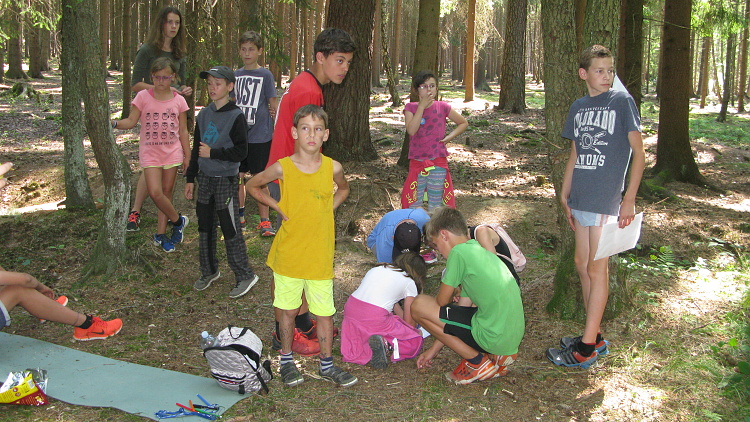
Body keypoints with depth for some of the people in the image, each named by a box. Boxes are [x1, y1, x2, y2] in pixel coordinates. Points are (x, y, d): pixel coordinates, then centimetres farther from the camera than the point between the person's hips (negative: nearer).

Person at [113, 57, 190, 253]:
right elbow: (131, 121, -6)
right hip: (150, 154, -1)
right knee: (155, 192, -15)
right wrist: (114, 123, -25)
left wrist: (187, 156, 9)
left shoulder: (179, 101, 2)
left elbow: (183, 131, 7)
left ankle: (160, 234, 19)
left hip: (172, 153, 2)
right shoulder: (143, 97, -3)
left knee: (167, 193, 7)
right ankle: (178, 221, 9)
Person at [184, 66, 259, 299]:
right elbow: (196, 149, 14)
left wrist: (213, 153, -18)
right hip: (205, 178, 7)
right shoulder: (204, 115, 8)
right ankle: (209, 271, 29)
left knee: (231, 229, -3)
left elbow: (241, 152, -15)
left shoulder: (235, 116, -11)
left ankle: (245, 275, 8)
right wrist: (190, 178, 14)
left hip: (226, 180, -6)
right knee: (205, 227, 14)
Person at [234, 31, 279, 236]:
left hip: (259, 136, -4)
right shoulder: (236, 75, 9)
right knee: (238, 176, 11)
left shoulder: (265, 75, -4)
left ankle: (264, 221, 8)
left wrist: (278, 131, -9)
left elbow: (274, 104, -4)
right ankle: (239, 215, 27)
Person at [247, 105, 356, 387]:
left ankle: (326, 365, 26)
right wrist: (278, 207, -3)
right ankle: (286, 361, 32)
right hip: (289, 254, -1)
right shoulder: (282, 168, -10)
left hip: (321, 255, 1)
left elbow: (343, 189, 18)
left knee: (325, 312, 8)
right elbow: (252, 186, 6)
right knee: (288, 309, 13)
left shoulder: (333, 168, -5)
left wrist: (327, 210, 3)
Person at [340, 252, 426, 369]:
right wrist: (417, 332, 34)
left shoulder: (376, 269, 24)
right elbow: (409, 322, 13)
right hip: (375, 318, -6)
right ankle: (385, 342, -13)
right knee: (415, 342, 10)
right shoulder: (409, 283, 9)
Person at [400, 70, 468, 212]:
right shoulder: (411, 108, 0)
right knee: (414, 203, 2)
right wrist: (422, 106, -17)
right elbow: (411, 130, -18)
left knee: (435, 204, 8)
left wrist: (449, 137, -3)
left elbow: (463, 123, 11)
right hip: (417, 162, 0)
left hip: (438, 163, 0)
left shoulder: (442, 107, 0)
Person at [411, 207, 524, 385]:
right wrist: (433, 350, 25)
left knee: (419, 305, -6)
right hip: (514, 336, 9)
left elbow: (441, 301, -3)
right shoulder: (481, 249, 18)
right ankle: (497, 356, 12)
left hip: (494, 338, -9)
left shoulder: (459, 252, -10)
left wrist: (454, 294, 22)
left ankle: (477, 362, 0)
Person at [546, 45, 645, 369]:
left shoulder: (622, 101, -5)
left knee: (597, 268, -3)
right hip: (580, 198, 7)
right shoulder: (578, 107, 12)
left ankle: (586, 348, 4)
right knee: (582, 264, 11)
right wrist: (565, 196, 14)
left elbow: (639, 153, -7)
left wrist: (629, 199, -13)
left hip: (606, 199, -6)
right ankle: (595, 336, 24)